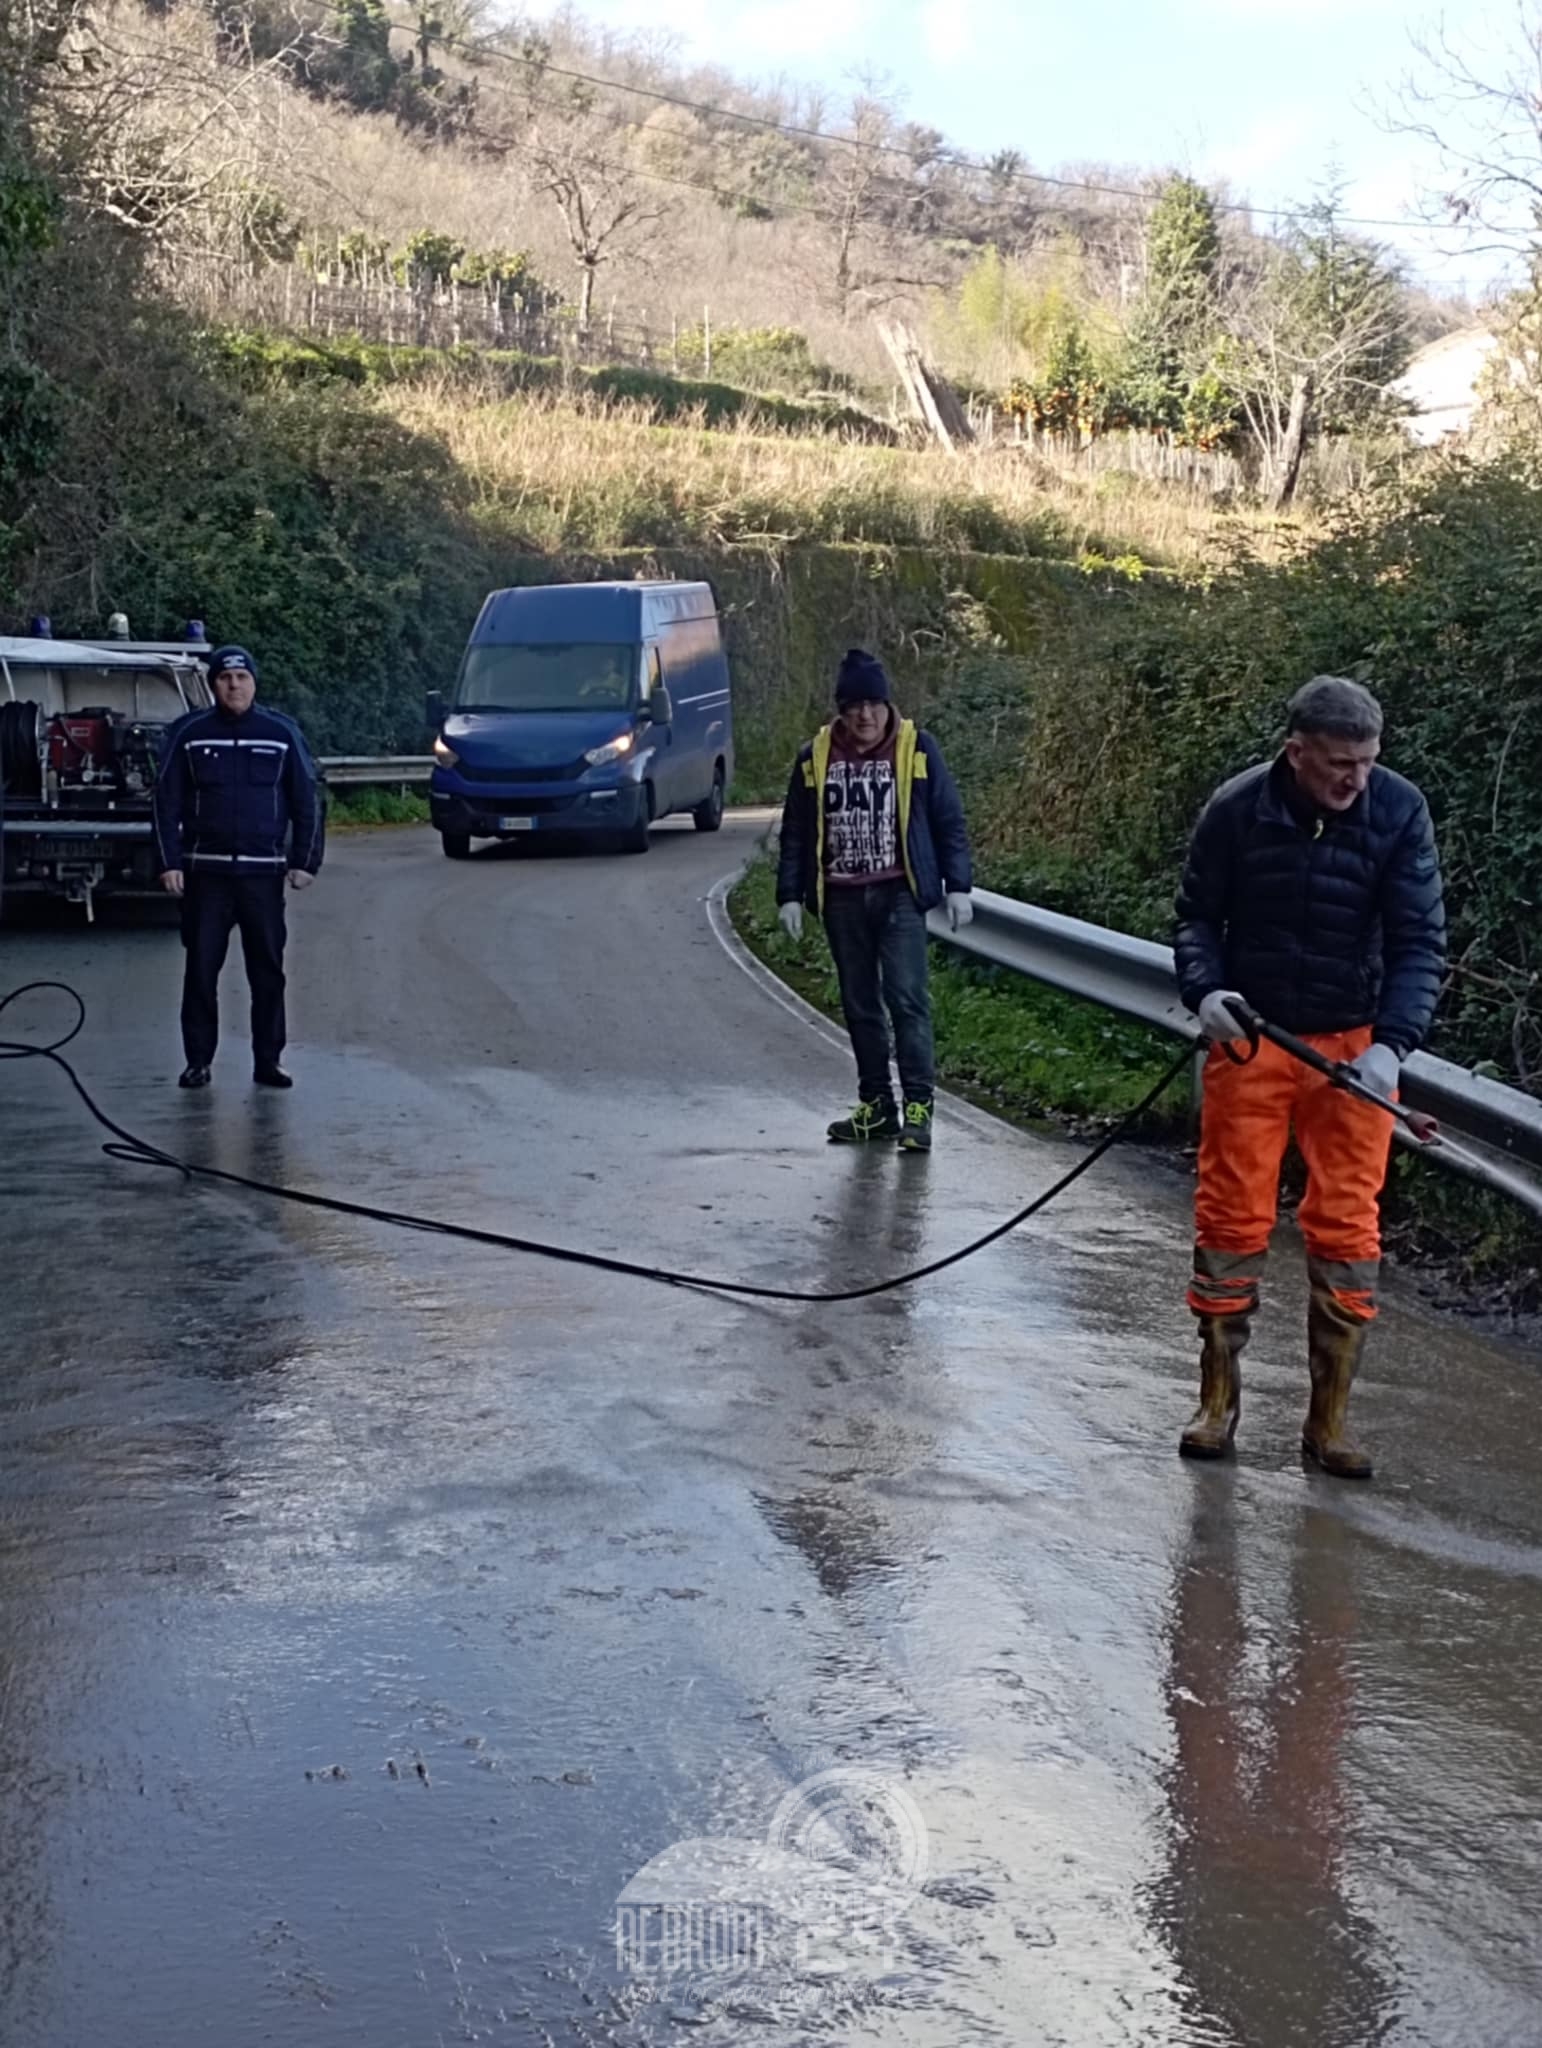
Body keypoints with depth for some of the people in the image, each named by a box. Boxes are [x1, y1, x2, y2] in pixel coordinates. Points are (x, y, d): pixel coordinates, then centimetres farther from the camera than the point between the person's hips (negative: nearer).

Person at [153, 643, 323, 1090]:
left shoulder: (282, 732, 3)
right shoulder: (189, 733, 2)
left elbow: (306, 801, 5)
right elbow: (167, 801, 4)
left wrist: (304, 862, 0)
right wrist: (169, 862, -3)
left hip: (263, 872, 0)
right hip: (205, 872, 0)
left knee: (268, 971, 3)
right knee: (201, 969, 2)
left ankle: (268, 1061, 11)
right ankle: (198, 1061, 11)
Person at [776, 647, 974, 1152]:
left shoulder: (917, 750, -1)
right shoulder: (815, 758, 5)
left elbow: (948, 822, 3)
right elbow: (796, 833, 10)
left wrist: (958, 886, -2)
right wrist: (790, 895, 5)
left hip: (899, 894, -3)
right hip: (842, 899, 3)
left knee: (906, 996, -12)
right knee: (859, 1004, 9)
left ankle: (917, 1107, -10)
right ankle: (876, 1105, 18)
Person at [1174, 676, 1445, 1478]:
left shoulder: (1399, 811, -10)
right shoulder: (1237, 809, -10)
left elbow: (1420, 941, -9)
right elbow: (1198, 915, 2)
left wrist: (1391, 1043, -22)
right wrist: (1205, 990, -17)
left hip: (1354, 1044, 0)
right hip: (1250, 1038, 0)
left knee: (1347, 1230, 2)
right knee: (1230, 1220, 3)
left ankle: (1330, 1418, 14)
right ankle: (1217, 1401, 18)